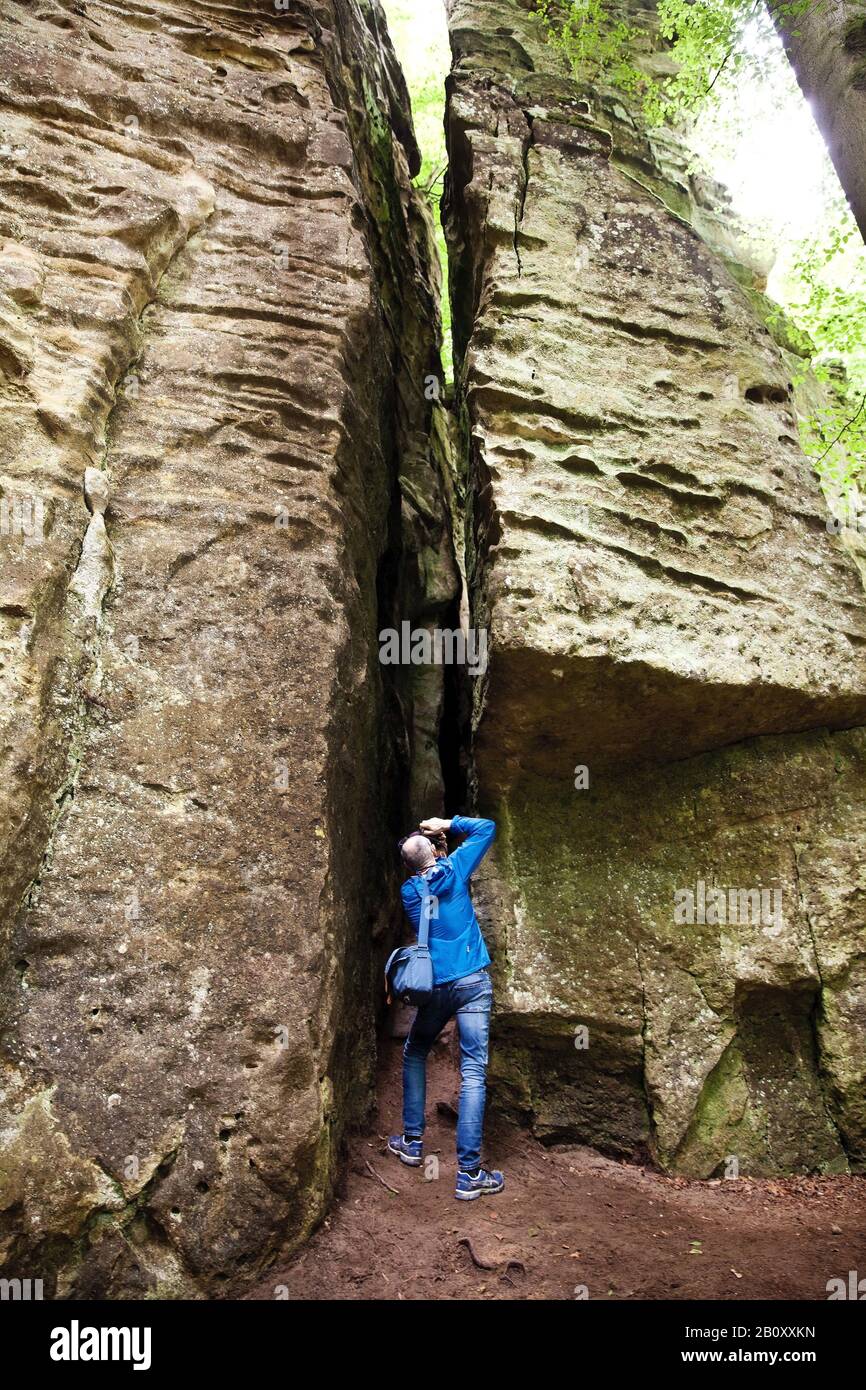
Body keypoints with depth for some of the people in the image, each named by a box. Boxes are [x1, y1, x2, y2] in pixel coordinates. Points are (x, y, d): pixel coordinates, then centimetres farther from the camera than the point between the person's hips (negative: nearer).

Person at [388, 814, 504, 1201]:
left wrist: (439, 839, 22)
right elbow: (487, 828, 7)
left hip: (434, 987, 3)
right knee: (473, 1073, -3)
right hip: (473, 983, -2)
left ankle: (413, 1142, 31)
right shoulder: (455, 869, -2)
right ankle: (469, 1174, -2)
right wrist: (448, 824, 10)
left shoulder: (409, 891, 4)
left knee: (414, 1056, 26)